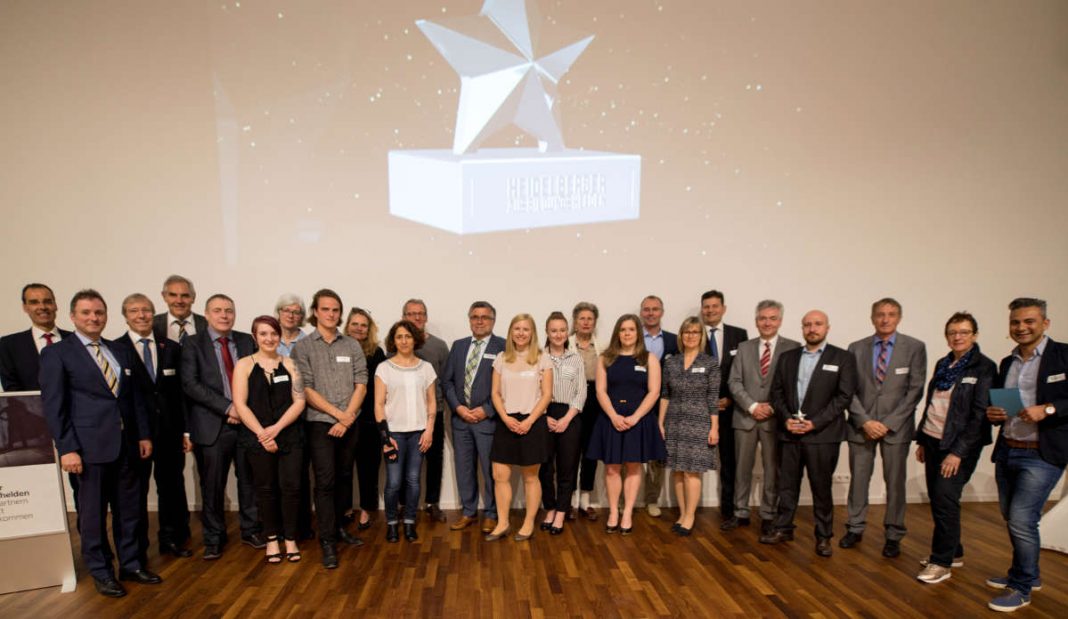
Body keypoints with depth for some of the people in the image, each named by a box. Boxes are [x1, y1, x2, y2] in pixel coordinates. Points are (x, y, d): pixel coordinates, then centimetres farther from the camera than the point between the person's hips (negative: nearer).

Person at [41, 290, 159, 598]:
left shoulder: (120, 352, 13)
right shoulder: (56, 353, -3)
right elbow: (53, 405, -8)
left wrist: (144, 434, 8)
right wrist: (67, 448, -14)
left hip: (126, 444, 5)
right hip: (89, 445, -5)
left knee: (128, 509, 12)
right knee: (93, 513, 6)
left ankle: (130, 564, 25)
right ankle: (101, 572, 21)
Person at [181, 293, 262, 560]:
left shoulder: (247, 341, 8)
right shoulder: (192, 343, 0)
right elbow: (190, 384, -10)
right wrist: (227, 407, -15)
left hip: (247, 421, 3)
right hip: (212, 425, -2)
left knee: (249, 480, 10)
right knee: (212, 486, 7)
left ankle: (251, 530, 27)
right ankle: (213, 538, 24)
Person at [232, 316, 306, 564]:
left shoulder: (289, 364, 5)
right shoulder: (244, 364, 1)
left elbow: (299, 401, 0)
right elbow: (240, 404, -5)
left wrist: (277, 428, -12)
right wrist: (261, 434, -12)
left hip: (289, 436, 1)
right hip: (258, 439, -1)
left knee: (291, 487, 0)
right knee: (266, 489, 8)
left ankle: (290, 539, 16)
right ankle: (272, 539, 25)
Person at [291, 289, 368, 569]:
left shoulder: (352, 346, 6)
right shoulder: (302, 347, -2)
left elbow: (361, 384, 2)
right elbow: (305, 390, -8)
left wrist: (348, 417, -9)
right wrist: (338, 414, -11)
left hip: (350, 424, 3)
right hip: (320, 423, -3)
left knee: (344, 478, 12)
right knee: (325, 482, -4)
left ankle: (339, 526, 28)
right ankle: (327, 541, 5)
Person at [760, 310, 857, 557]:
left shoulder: (843, 358, 0)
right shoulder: (787, 357, 11)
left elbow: (844, 396, -6)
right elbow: (777, 391, 9)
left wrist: (815, 423, -13)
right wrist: (786, 418, -7)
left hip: (823, 434, -3)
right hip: (789, 432, 3)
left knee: (821, 487, 5)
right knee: (787, 483, 10)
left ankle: (824, 536, 19)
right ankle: (784, 528, 23)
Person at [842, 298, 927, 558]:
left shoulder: (915, 348, -1)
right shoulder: (856, 348, 3)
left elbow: (915, 390, -5)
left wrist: (889, 423, -11)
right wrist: (864, 421, -9)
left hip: (896, 426, -1)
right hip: (861, 425, 2)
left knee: (895, 482, 6)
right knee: (858, 479, 8)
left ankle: (893, 535, 21)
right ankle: (855, 528, 23)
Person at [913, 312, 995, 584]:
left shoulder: (984, 368, -9)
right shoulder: (942, 364, 10)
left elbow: (980, 414, -14)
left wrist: (958, 452, -17)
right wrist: (921, 440, 13)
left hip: (958, 445, -6)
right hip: (933, 440, 6)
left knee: (945, 500, -5)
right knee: (936, 498, 11)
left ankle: (941, 562, 7)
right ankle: (953, 552, 27)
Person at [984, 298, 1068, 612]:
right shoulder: (1007, 363, 13)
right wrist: (993, 414, 1)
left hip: (1042, 456, -6)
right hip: (1006, 452, 7)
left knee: (1022, 521, -7)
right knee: (1012, 519, 15)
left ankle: (1021, 588, 11)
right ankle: (1027, 574, 35)